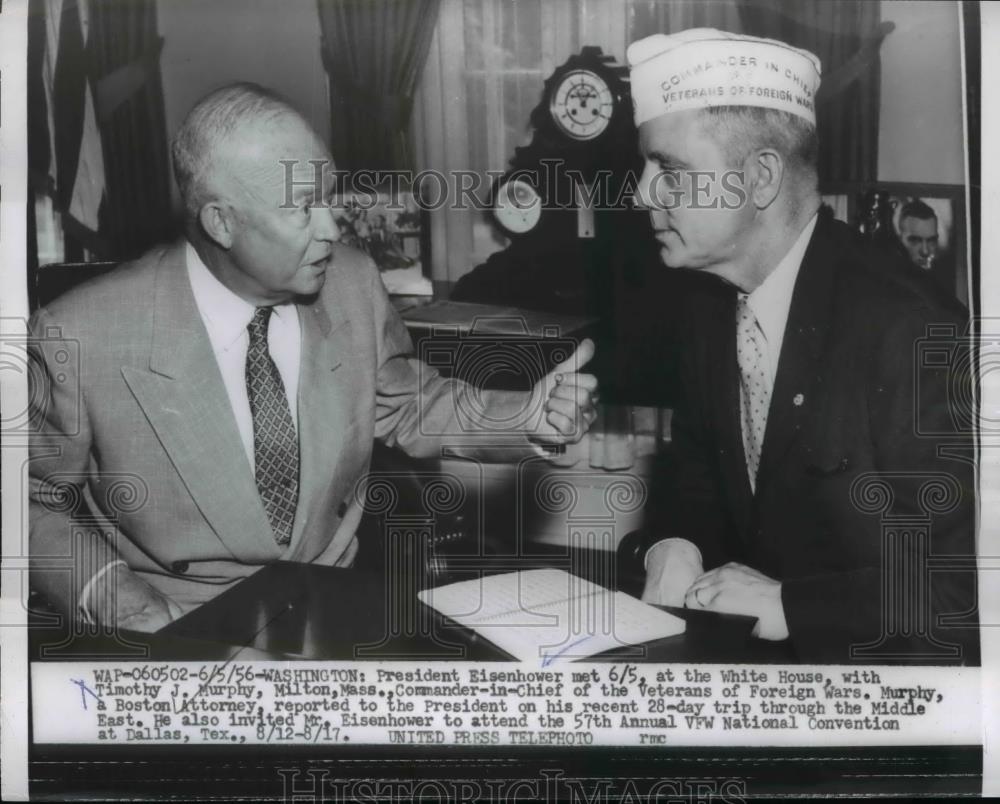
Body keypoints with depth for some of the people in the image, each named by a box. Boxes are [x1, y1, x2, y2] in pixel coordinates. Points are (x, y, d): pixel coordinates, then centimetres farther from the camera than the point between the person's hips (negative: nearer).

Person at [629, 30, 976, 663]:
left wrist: (789, 606, -19)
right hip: (745, 650, 6)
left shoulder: (909, 330, -21)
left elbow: (961, 578, -19)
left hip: (880, 660, -5)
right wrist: (676, 544, -5)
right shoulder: (709, 306, 1)